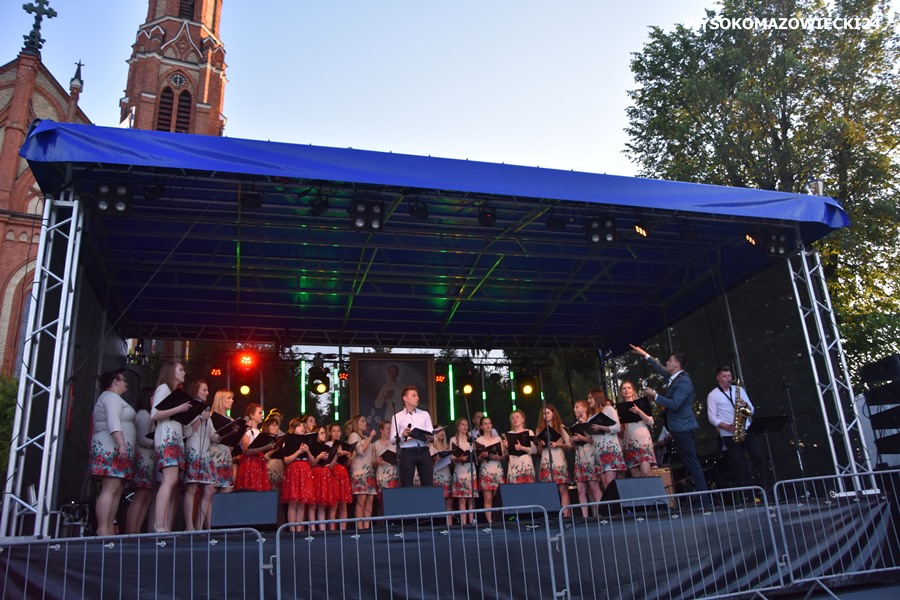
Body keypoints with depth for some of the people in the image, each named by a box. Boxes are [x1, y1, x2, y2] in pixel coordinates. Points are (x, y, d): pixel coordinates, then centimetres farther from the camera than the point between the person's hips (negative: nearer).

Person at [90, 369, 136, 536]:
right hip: (112, 448, -10)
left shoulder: (109, 398, 28)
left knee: (117, 491, 1)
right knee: (110, 489, -16)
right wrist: (122, 444, -27)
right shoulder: (112, 397, -4)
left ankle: (110, 530, -4)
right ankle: (102, 530, -22)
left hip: (115, 449, 10)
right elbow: (113, 422, -18)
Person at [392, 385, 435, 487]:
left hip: (424, 451, 3)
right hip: (407, 452, -3)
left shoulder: (425, 414, 17)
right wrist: (402, 435, -18)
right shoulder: (397, 417, 7)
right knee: (406, 486, -3)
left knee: (428, 485, 1)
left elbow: (431, 435, 10)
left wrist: (429, 437, -13)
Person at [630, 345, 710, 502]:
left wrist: (655, 395, -19)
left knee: (692, 464, -10)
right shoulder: (674, 377, 10)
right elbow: (660, 369, 27)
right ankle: (698, 496, 16)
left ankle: (705, 500, -10)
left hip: (683, 429, -10)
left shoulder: (683, 381, -18)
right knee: (689, 464, 12)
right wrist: (644, 354, 28)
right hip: (678, 428, 10)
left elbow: (674, 404, -27)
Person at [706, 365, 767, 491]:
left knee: (758, 456, -8)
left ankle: (761, 486, 5)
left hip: (747, 430, 3)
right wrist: (727, 426, -17)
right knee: (739, 464, -5)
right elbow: (712, 417, -4)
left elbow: (752, 411, 13)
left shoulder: (739, 389, 14)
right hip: (729, 434, -3)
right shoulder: (712, 395, 3)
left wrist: (746, 405, -9)